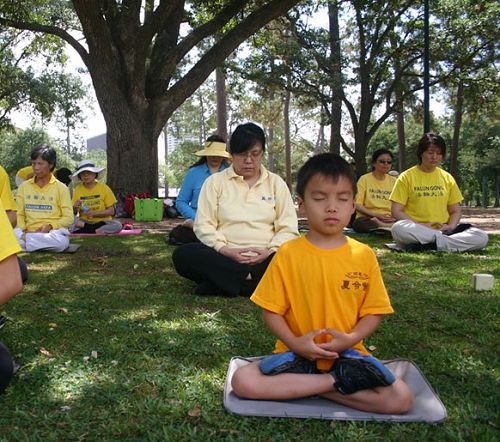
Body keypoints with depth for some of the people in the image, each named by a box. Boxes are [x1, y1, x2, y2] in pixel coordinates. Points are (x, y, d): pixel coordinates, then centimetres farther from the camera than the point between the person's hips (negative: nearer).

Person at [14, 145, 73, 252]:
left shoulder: (61, 188, 4)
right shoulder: (24, 186, 13)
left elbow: (68, 218, 1)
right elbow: (19, 214, 11)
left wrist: (50, 226, -15)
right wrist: (23, 230, -9)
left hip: (53, 231, 1)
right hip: (28, 232, -1)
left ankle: (24, 240, -20)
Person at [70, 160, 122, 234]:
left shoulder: (104, 188, -2)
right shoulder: (78, 189, 2)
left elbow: (111, 211, -4)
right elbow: (73, 213, 5)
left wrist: (94, 213, -17)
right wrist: (75, 208, -17)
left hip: (102, 222, -1)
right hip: (84, 221, 1)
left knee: (117, 225, -32)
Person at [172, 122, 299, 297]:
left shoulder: (276, 183, 11)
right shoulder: (215, 181, 9)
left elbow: (288, 228, 5)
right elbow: (204, 225, 2)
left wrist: (270, 251, -14)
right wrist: (224, 249, -16)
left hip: (264, 260, 1)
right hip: (224, 257, 0)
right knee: (183, 255, -28)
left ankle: (222, 283, -28)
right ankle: (249, 279, -27)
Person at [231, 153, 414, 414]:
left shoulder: (364, 255, -1)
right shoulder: (288, 254, -4)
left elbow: (374, 312, 2)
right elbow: (271, 310, -2)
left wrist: (351, 338, -15)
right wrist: (294, 342, -17)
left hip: (347, 354, 1)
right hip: (297, 353, 0)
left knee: (402, 398, -19)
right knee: (243, 381, -23)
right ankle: (336, 383, -14)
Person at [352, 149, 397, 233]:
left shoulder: (394, 181, 16)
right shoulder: (364, 179, 6)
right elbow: (357, 205, -2)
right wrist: (376, 214, -15)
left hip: (389, 219, 2)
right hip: (367, 218, -2)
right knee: (359, 223, -40)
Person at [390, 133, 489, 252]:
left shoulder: (447, 178, 14)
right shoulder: (406, 177, 3)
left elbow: (456, 211, 16)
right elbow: (396, 211, -3)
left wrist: (450, 226, -6)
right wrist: (421, 226, -16)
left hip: (443, 230, 4)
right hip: (417, 231, -3)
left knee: (482, 237, -20)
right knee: (398, 228, -38)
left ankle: (429, 245, -26)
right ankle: (446, 239, -24)